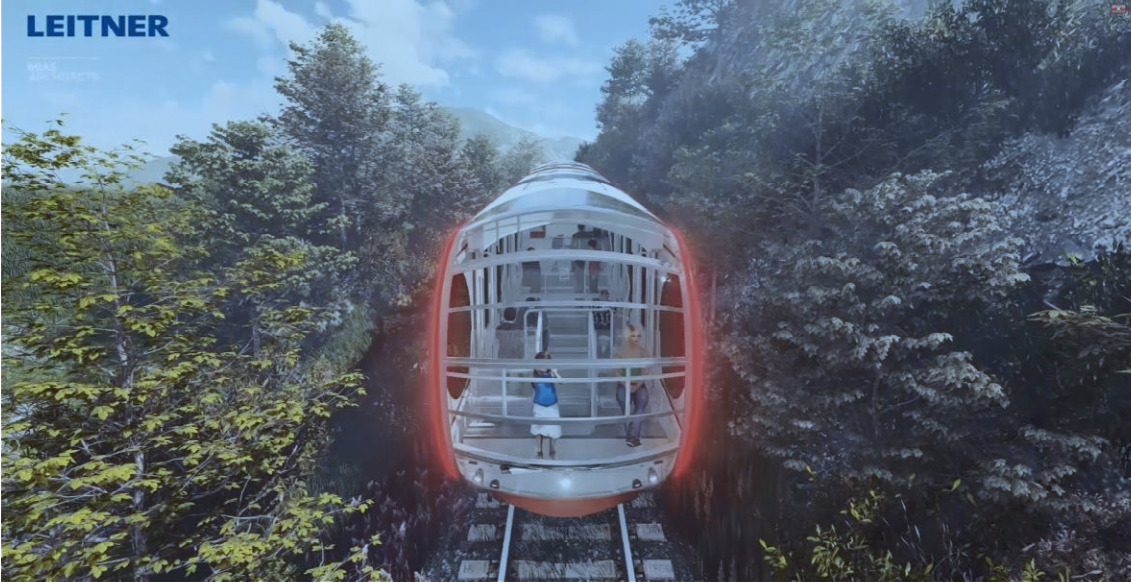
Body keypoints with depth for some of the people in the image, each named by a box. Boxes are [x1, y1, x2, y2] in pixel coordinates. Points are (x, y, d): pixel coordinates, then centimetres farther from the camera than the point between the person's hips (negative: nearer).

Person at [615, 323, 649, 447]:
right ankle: (633, 437, -10)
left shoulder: (643, 351, 3)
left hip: (639, 384, -1)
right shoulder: (620, 351, 1)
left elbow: (644, 372, 0)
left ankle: (631, 436, -31)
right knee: (625, 404, -22)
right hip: (624, 384, 1)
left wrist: (637, 385, -14)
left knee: (642, 402, -28)